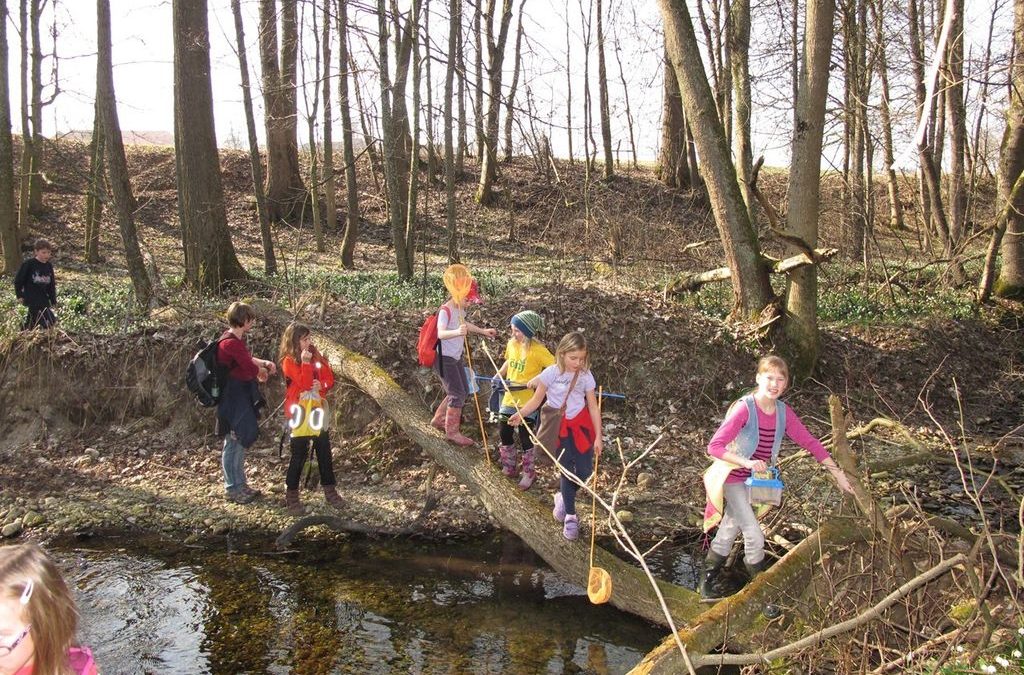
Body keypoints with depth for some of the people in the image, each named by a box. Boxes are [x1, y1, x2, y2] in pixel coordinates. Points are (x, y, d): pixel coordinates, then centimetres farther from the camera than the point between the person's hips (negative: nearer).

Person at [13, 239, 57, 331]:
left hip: (44, 299, 6)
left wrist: (53, 301, 12)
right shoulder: (28, 264, -11)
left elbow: (52, 285, 13)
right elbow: (18, 280, -3)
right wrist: (19, 295, -2)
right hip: (32, 299, -6)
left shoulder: (49, 266, 6)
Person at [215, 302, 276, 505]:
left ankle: (240, 485, 28)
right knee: (234, 443, 0)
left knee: (241, 441, 17)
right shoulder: (231, 343, -23)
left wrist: (264, 363, 5)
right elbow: (250, 369, -24)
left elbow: (246, 359, 22)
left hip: (241, 398, 11)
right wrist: (262, 371, -2)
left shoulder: (236, 340, 9)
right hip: (233, 399, -11)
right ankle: (233, 489, 10)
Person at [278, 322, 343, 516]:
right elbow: (305, 384, -21)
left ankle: (330, 491, 21)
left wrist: (321, 386, -14)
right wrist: (305, 362, -24)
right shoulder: (289, 361, -11)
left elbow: (329, 378, 6)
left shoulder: (316, 356, 6)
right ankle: (291, 497, 8)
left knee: (324, 451, 10)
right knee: (299, 454, -2)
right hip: (299, 411, -6)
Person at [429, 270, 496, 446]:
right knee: (457, 394, -7)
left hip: (456, 358, 9)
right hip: (444, 358, -9)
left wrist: (483, 331, 30)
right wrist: (457, 332, -59)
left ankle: (439, 419, 32)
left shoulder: (460, 309, 4)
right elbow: (440, 333, -41)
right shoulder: (445, 311, -23)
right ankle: (452, 432, 6)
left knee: (463, 391, 15)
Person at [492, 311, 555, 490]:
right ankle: (509, 468, 36)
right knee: (504, 433, 14)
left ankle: (529, 473, 25)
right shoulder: (511, 344, -1)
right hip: (510, 398, 6)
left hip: (528, 401, -6)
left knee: (525, 437, 5)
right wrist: (499, 375, 4)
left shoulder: (537, 350, -20)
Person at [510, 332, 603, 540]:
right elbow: (536, 400, -5)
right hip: (558, 428, -2)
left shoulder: (585, 376, -4)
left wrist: (598, 437, -2)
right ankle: (570, 517, 16)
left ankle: (562, 497, 31)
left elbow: (593, 407, 0)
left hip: (581, 426, 2)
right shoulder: (551, 373, -10)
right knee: (567, 471, -1)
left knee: (584, 471, 0)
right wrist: (520, 414, -23)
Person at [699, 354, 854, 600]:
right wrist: (746, 462, -38)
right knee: (755, 536, -9)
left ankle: (706, 582, 35)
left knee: (728, 533, 18)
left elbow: (809, 442, 2)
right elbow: (714, 446, -28)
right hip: (733, 479, -6)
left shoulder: (783, 412, -5)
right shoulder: (745, 408, -24)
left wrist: (838, 474, 0)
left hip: (756, 480, 6)